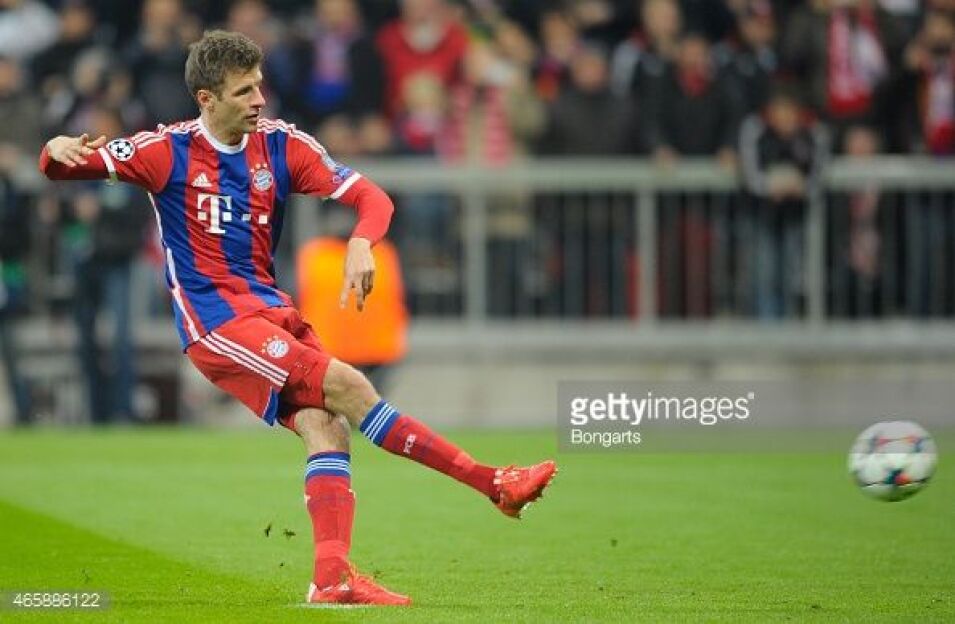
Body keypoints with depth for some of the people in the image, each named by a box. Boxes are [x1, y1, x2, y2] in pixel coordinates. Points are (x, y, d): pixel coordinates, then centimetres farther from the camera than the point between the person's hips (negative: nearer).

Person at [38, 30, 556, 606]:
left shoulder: (281, 145, 3)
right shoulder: (168, 150, -6)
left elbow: (371, 198, 2)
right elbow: (61, 168, -4)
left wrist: (361, 244, -20)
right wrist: (60, 150, -29)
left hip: (271, 310, 5)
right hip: (214, 320, -5)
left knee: (325, 425, -16)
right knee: (344, 385, -19)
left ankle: (332, 576, -19)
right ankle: (491, 483, -19)